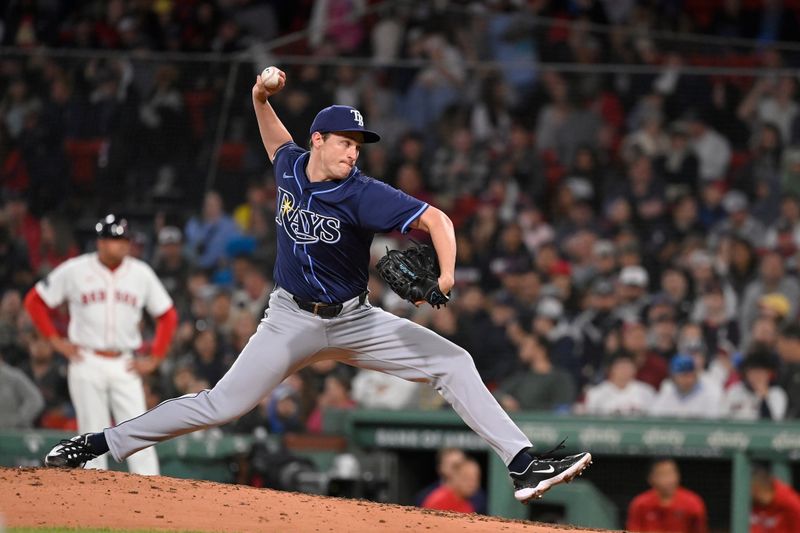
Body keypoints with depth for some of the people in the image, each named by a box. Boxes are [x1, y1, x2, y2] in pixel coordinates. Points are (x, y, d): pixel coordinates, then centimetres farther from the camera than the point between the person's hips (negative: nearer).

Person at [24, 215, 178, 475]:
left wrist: (154, 359, 6)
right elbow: (34, 300, 7)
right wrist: (56, 341, 0)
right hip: (86, 365, -1)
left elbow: (167, 315, 14)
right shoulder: (74, 270, -1)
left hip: (124, 365, 1)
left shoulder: (141, 273, 6)